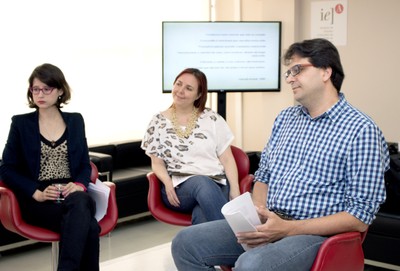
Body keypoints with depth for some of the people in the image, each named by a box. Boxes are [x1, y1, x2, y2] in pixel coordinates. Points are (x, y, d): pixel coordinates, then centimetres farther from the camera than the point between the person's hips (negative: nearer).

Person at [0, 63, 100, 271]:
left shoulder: (75, 121, 13)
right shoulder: (21, 123, 5)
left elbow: (85, 164, 14)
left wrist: (80, 185, -9)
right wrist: (36, 193, -13)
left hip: (71, 194, 3)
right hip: (38, 201, -3)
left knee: (80, 202, -38)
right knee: (88, 226, -34)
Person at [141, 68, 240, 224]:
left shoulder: (212, 118, 10)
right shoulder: (158, 122, 11)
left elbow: (227, 159, 7)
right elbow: (157, 162, 10)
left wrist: (235, 191, -8)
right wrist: (168, 183, -12)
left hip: (217, 183, 0)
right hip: (179, 186, 0)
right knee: (202, 183, -37)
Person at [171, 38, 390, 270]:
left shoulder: (362, 130, -8)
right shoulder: (285, 118, 15)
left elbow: (360, 217, -12)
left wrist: (287, 228, -18)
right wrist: (257, 215, -4)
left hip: (315, 233, -7)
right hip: (267, 224, 7)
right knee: (186, 242, -8)